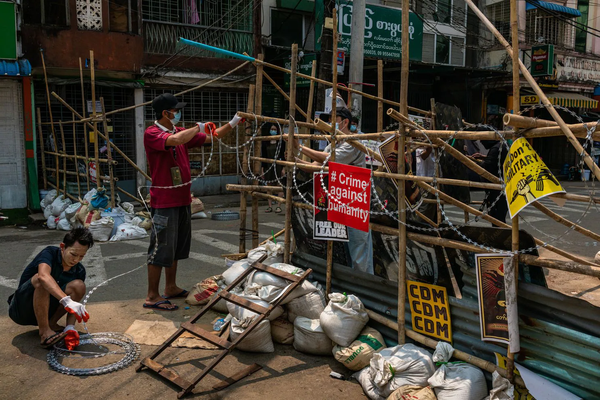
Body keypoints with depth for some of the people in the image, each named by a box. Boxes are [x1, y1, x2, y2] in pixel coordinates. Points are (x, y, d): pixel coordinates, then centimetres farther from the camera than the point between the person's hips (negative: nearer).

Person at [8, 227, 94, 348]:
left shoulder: (79, 271, -6)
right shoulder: (50, 253, -19)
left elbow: (74, 305, -9)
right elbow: (43, 276, -42)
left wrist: (70, 328, -28)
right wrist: (66, 301, -53)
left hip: (45, 311, 4)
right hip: (21, 309, -4)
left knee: (78, 285, -18)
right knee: (40, 280, -33)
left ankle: (52, 323, -7)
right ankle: (44, 332, -29)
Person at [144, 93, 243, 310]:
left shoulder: (180, 132, 11)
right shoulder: (151, 133, -13)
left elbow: (211, 137, 18)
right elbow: (175, 140, -33)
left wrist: (233, 123, 11)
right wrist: (199, 127, -18)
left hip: (182, 200, 9)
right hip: (164, 202, -8)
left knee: (176, 247, 16)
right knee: (161, 248, -3)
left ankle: (171, 288, 30)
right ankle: (152, 297, 6)